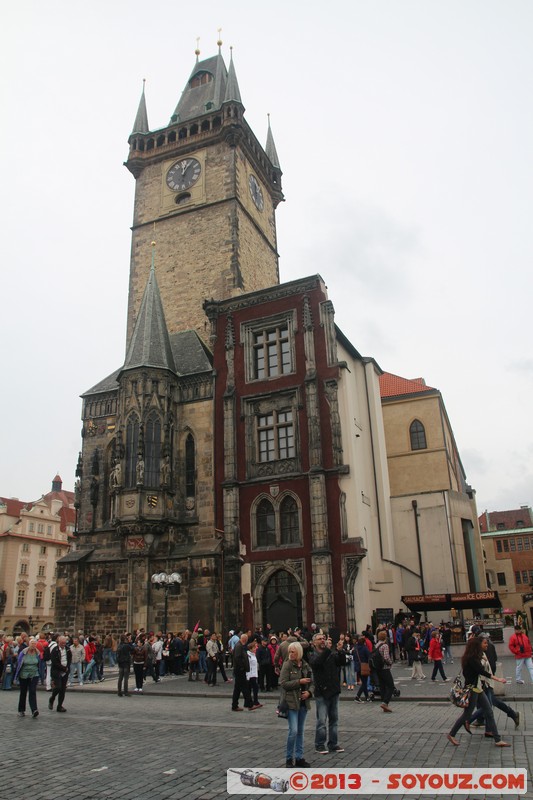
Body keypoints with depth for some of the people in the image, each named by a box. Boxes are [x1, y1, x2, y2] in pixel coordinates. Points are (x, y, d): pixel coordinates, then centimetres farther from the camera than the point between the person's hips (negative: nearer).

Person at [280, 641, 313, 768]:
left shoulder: (306, 665, 6)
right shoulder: (287, 665, -8)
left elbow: (311, 682, 11)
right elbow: (283, 683, -13)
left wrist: (309, 692, -9)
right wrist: (300, 681, -18)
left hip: (304, 702, 5)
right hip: (291, 702, -5)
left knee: (300, 731, 12)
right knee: (293, 730, -9)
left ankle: (299, 757, 21)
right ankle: (289, 758, 6)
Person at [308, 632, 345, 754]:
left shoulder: (332, 653, 7)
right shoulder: (312, 655, -5)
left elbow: (342, 662, -5)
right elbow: (317, 662, -26)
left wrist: (340, 651, -23)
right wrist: (327, 649, -34)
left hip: (334, 691, 5)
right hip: (321, 692, -5)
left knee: (334, 719, 12)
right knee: (322, 721, -1)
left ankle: (333, 744, 22)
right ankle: (320, 745, 12)